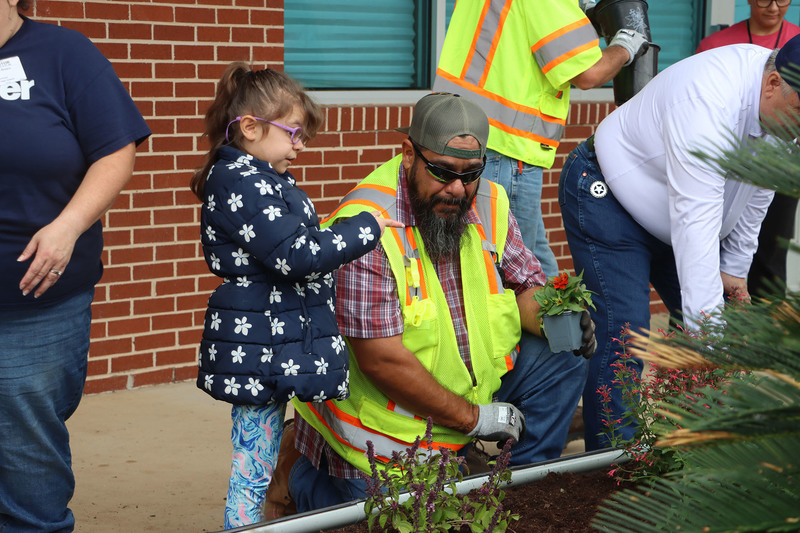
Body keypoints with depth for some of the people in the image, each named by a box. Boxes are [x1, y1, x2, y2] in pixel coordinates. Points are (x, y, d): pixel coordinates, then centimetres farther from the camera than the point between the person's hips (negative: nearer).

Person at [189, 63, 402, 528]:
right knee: (254, 462, -5)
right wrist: (365, 228, -15)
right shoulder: (242, 184, -18)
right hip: (259, 346, -10)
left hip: (278, 342, 10)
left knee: (261, 460, 15)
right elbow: (295, 256, -23)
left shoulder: (264, 180, 15)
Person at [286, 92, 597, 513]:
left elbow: (525, 287, 10)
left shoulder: (488, 204, -3)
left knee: (562, 360, -6)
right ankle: (313, 479, 18)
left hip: (478, 386, 6)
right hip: (388, 426, -6)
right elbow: (381, 360, -27)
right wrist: (472, 417, -20)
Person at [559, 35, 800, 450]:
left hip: (670, 212, 9)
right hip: (606, 195, -8)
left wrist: (735, 268, 6)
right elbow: (696, 226, -42)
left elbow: (756, 194, 6)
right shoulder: (711, 100, -39)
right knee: (623, 335, -18)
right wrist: (708, 341, -43)